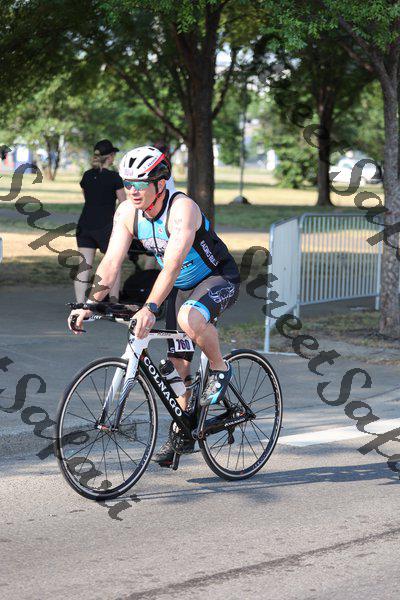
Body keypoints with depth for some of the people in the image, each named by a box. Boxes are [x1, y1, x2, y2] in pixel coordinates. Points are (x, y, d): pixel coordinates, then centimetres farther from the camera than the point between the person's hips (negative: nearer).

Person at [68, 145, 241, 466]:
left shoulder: (182, 209, -32)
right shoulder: (127, 213, -12)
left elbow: (172, 265, -42)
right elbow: (111, 262, -15)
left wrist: (150, 309, -52)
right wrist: (89, 305, -27)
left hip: (220, 278, -7)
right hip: (182, 287, 7)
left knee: (190, 318, -37)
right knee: (179, 363, 7)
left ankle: (220, 368, -11)